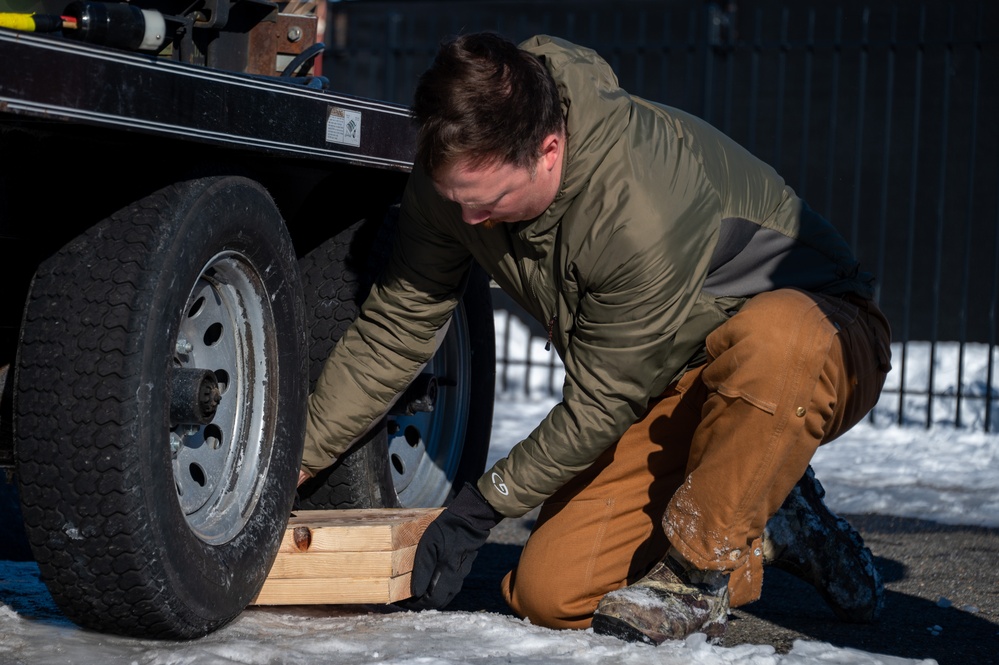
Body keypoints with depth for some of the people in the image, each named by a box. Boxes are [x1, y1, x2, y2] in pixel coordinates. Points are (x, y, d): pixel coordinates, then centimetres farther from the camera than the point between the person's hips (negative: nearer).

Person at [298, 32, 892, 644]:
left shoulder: (644, 209, -37)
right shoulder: (458, 176, -15)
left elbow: (600, 406, -26)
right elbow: (395, 328, -2)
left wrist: (484, 504, -16)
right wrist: (296, 462, -4)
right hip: (669, 388, 7)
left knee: (775, 339, -45)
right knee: (550, 594, -9)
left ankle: (696, 574, -23)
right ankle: (767, 533, 11)